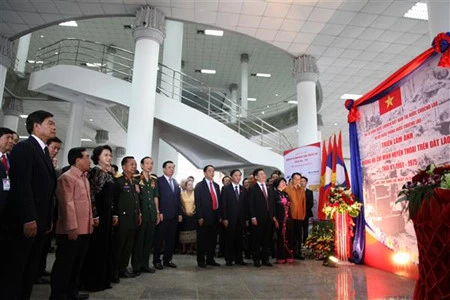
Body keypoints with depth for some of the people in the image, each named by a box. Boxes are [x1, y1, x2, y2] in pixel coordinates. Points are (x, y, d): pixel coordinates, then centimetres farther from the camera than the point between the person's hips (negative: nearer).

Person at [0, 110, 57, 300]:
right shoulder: (24, 148, -10)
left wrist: (49, 219, 13)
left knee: (31, 269, 14)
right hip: (26, 221, -8)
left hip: (40, 221, 8)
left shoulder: (44, 152, 15)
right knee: (15, 268, 3)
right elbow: (21, 186, -19)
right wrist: (29, 219, -22)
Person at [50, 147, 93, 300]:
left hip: (84, 229, 9)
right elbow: (67, 204, -18)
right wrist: (72, 227, -20)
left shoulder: (84, 178, 16)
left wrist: (90, 222, 16)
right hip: (71, 231, -9)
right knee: (64, 264, 4)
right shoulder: (66, 178, -13)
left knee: (77, 263, 17)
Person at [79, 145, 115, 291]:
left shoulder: (108, 174, 13)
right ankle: (91, 281, 14)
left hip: (107, 214, 8)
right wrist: (94, 216, -19)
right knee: (95, 246, 1)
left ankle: (103, 279, 24)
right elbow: (91, 194, -18)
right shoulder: (94, 171, -12)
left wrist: (113, 214, 15)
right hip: (98, 214, -8)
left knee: (105, 245, 13)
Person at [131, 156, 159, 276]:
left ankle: (144, 264, 25)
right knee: (138, 240, 4)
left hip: (152, 214, 5)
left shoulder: (154, 179, 11)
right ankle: (136, 266, 16)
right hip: (141, 214, -5)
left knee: (149, 240, 12)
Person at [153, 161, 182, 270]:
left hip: (174, 216, 6)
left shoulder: (176, 183, 15)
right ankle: (156, 261, 16)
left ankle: (167, 260, 21)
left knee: (171, 239, 10)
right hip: (163, 215, -6)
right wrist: (159, 213, -13)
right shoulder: (159, 181, -4)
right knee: (159, 239, 4)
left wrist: (180, 213, 10)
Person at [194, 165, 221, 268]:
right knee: (202, 239, 3)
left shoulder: (216, 185, 15)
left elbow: (218, 201, 15)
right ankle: (201, 260, 15)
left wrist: (219, 215, 9)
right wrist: (200, 217, -14)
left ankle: (210, 259, 23)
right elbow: (197, 202, -8)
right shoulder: (199, 186, -3)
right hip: (204, 217, -5)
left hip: (215, 217, 6)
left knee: (213, 239, 11)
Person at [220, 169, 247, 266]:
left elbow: (245, 205, 9)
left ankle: (239, 259, 17)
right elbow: (223, 204, -4)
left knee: (239, 239, 7)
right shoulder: (226, 189, 0)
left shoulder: (243, 190, 11)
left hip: (241, 219, 3)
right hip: (230, 218, -3)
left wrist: (246, 219, 3)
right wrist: (224, 218, -10)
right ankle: (229, 259, 14)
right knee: (229, 239, 3)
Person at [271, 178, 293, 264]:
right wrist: (275, 220, -14)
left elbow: (288, 206, 16)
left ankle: (288, 257, 16)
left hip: (288, 219, 6)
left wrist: (290, 218, 10)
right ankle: (280, 258, 9)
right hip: (279, 219, -6)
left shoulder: (286, 194, 15)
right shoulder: (274, 194, -4)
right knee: (281, 238, 0)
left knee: (288, 238, 6)